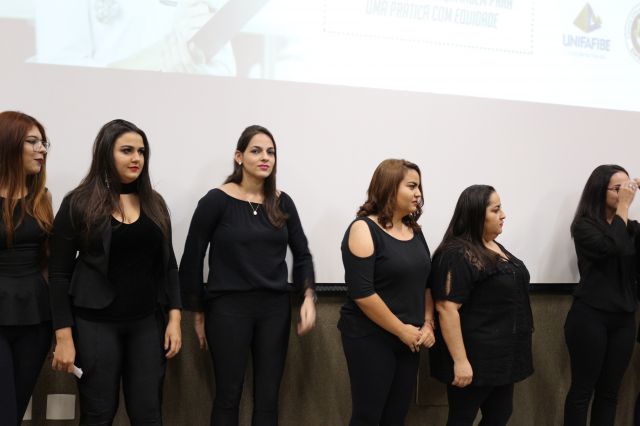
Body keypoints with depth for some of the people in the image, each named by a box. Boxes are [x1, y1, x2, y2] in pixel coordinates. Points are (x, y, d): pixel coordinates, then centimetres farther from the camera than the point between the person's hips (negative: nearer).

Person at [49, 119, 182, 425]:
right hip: (96, 324, -3)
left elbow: (168, 265, 11)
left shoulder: (154, 203, 8)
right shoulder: (78, 203, -3)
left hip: (148, 323, 3)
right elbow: (59, 274, -4)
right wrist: (63, 336, -9)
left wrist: (174, 318, 1)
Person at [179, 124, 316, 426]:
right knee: (228, 396, 5)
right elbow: (192, 259, -2)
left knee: (268, 398, 7)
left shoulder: (282, 203, 6)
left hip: (275, 308, 4)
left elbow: (302, 254, 12)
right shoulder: (216, 201, -6)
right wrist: (197, 312, 1)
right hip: (228, 308, -4)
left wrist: (308, 297, -3)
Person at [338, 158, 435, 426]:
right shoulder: (364, 229, -12)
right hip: (370, 339, -6)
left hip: (409, 340, 7)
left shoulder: (414, 231, 9)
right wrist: (401, 330, -14)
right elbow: (362, 293, -19)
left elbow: (426, 281, 15)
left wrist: (427, 325, 1)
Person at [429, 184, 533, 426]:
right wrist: (460, 360, -25)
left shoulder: (496, 248, 12)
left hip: (502, 356, 9)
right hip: (474, 357, -9)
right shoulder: (457, 255, -17)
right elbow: (447, 309, -23)